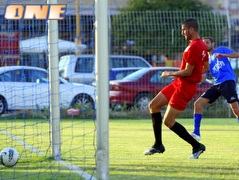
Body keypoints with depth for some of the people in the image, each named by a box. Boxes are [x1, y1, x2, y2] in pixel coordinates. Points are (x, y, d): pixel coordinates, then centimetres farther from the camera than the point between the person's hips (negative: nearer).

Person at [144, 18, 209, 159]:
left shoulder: (193, 47, -22)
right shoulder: (202, 45, 10)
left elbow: (187, 72, -22)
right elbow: (206, 68, 19)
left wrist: (170, 73, -8)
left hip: (184, 88, -11)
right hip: (178, 84, 11)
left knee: (168, 121, -6)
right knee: (153, 106, 12)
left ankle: (197, 146, 2)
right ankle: (158, 145, 16)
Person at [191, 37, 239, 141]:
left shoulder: (221, 50, 9)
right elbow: (203, 77, 16)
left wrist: (223, 55, -17)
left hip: (227, 81, -6)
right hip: (216, 85, 6)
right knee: (198, 103, -3)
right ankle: (196, 133, -2)